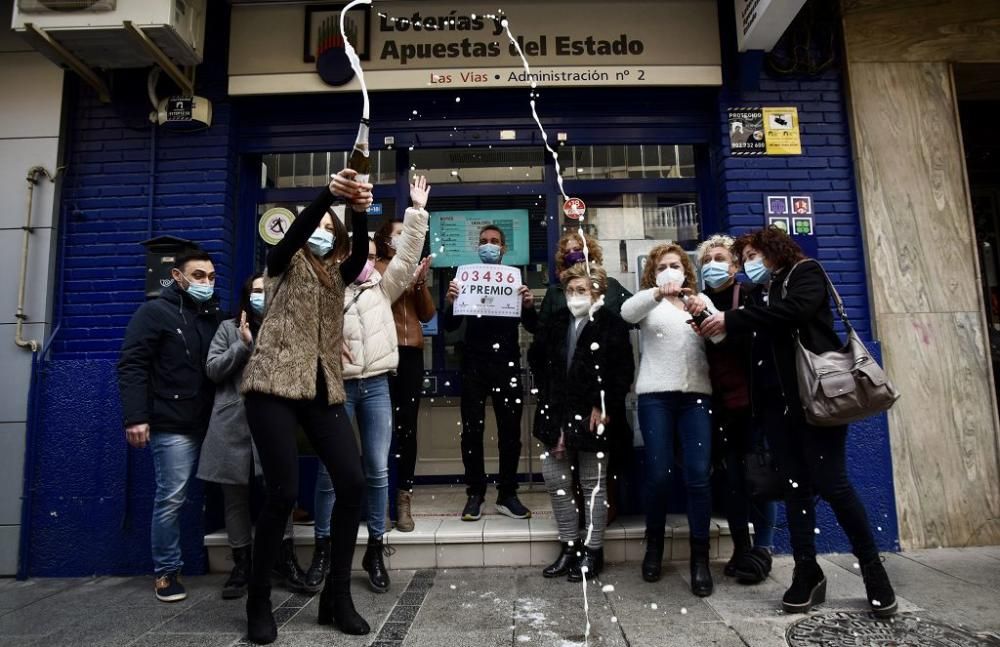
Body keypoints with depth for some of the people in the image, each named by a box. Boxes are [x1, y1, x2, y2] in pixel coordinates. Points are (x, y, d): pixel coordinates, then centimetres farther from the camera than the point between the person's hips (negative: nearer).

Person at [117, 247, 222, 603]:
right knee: (171, 498, -1)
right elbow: (131, 366, -9)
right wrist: (135, 418, -15)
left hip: (211, 424, 6)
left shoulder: (214, 316, 16)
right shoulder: (155, 312, -2)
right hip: (173, 426, -5)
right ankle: (167, 572, 14)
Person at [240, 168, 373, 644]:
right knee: (283, 492, -10)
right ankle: (259, 601, 11)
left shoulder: (336, 274, 20)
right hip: (274, 385, -4)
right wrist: (328, 193, -29)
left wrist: (359, 211, -21)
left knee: (352, 482, -7)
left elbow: (362, 254, -2)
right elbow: (295, 231, -12)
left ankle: (337, 594, 8)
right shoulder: (284, 264, 10)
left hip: (322, 389, 4)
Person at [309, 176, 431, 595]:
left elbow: (407, 256, 4)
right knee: (331, 468, 3)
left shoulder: (382, 288, 11)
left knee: (378, 469, 4)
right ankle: (323, 547, 19)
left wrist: (417, 211, 1)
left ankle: (375, 550, 15)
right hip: (338, 386, -2)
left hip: (376, 386, 3)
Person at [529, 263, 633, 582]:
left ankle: (593, 550, 22)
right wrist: (547, 399, 6)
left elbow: (623, 372, -10)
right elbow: (537, 358, 15)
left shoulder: (612, 325, -7)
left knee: (593, 484, 7)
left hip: (592, 416, -5)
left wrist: (603, 407, -13)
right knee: (555, 480, 10)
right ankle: (569, 544, 26)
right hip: (557, 415, 6)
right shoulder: (556, 323, 8)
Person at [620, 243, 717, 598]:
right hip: (656, 395, -1)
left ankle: (700, 557, 6)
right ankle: (654, 545, 19)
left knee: (699, 475, -6)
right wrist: (659, 293, -30)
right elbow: (626, 312, -13)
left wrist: (706, 313, -19)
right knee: (659, 474, -2)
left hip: (697, 395, 2)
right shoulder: (648, 301, 11)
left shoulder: (701, 300, 18)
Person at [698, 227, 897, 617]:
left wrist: (730, 321, -17)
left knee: (831, 483, -8)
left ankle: (872, 568, 8)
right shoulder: (762, 295, 21)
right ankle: (807, 572, 8)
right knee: (795, 486, 3)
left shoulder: (805, 273, 5)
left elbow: (794, 310, -17)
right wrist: (716, 327, -3)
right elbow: (755, 344, 12)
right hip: (778, 401, 6)